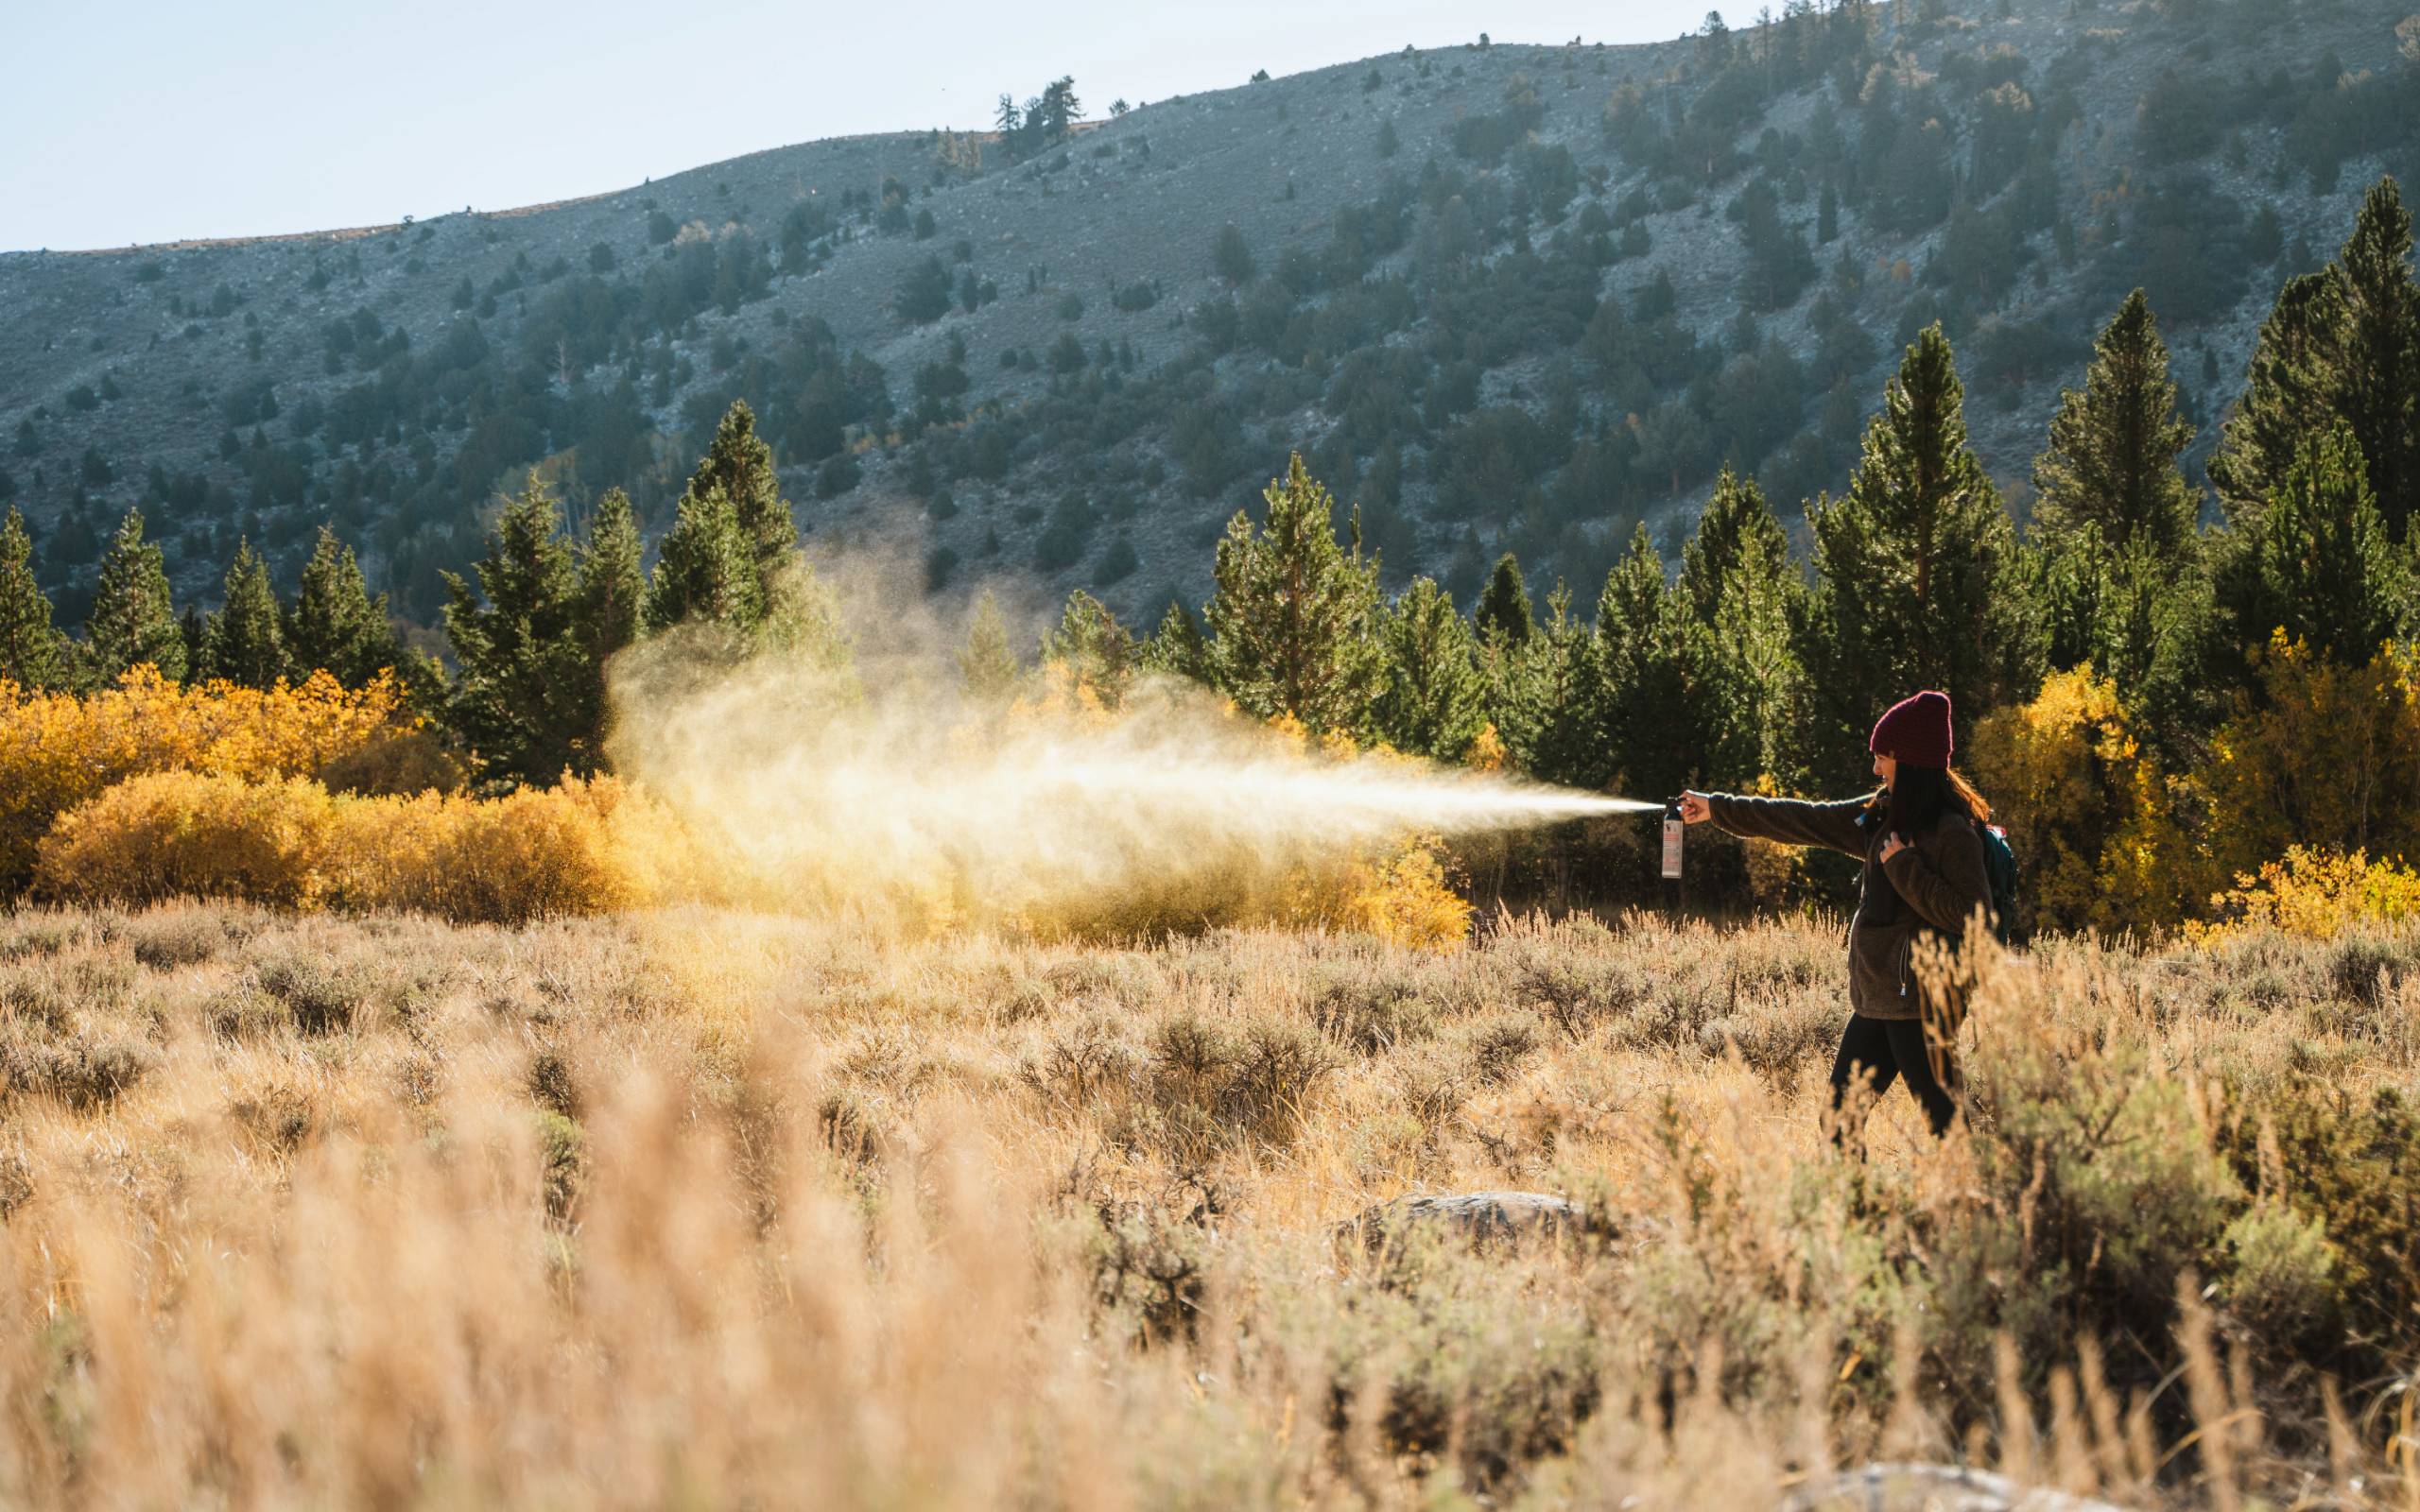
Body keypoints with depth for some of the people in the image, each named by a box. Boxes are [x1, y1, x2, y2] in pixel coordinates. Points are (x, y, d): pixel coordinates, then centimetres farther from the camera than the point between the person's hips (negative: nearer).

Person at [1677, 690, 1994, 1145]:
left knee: (1944, 1120, -8)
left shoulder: (1952, 831, -13)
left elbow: (1971, 917, -20)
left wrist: (1904, 868, -17)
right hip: (1876, 1000, 9)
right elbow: (1808, 821, 20)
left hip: (1920, 1002, -9)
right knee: (1840, 1113, 12)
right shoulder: (1884, 814, 12)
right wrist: (1718, 809, 24)